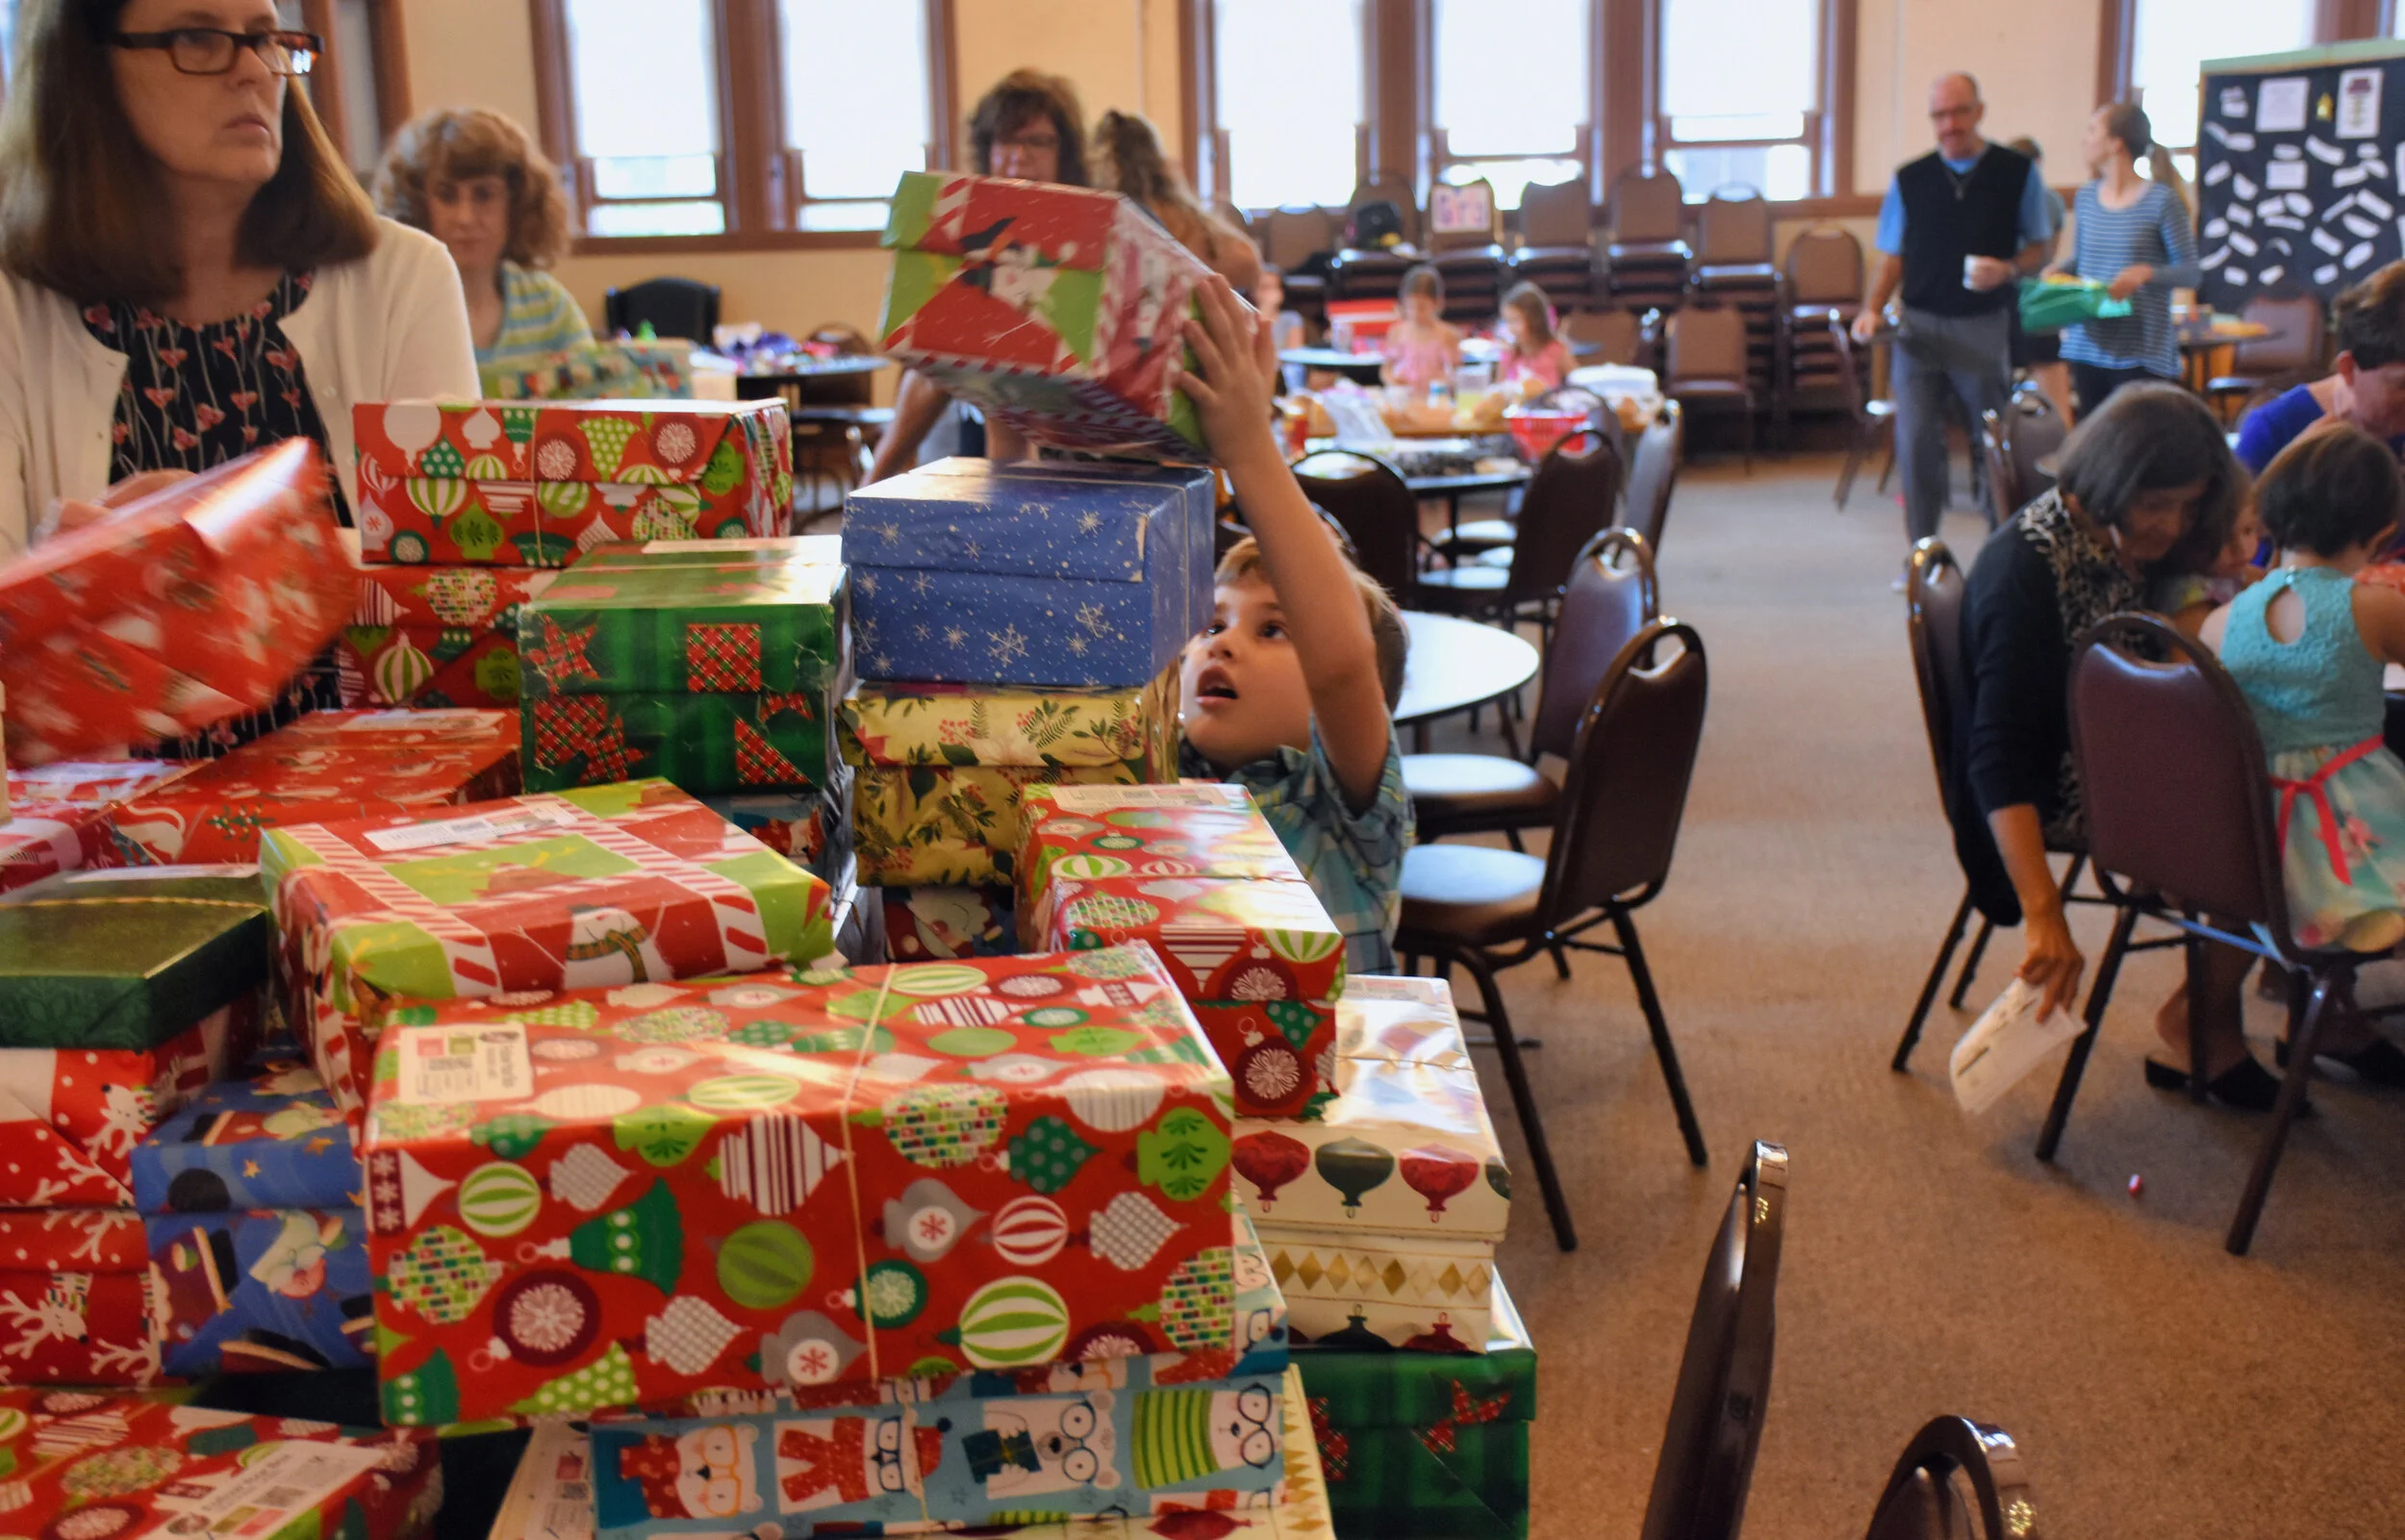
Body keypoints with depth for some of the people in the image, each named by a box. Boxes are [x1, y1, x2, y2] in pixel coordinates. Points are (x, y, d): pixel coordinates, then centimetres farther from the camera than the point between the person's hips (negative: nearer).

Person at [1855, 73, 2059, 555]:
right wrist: (1873, 308, -6)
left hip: (1985, 328, -1)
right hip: (1919, 326, 1)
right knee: (1916, 443, -6)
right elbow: (1893, 258, 10)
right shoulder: (1909, 180, 7)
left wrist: (2008, 269, -15)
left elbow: (2039, 247, 7)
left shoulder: (2017, 173, 3)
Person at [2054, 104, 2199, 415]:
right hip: (2088, 344, 6)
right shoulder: (2087, 197, 11)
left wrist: (2145, 273, -23)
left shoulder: (2161, 200, -7)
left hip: (2140, 353, -6)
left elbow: (2192, 272, -6)